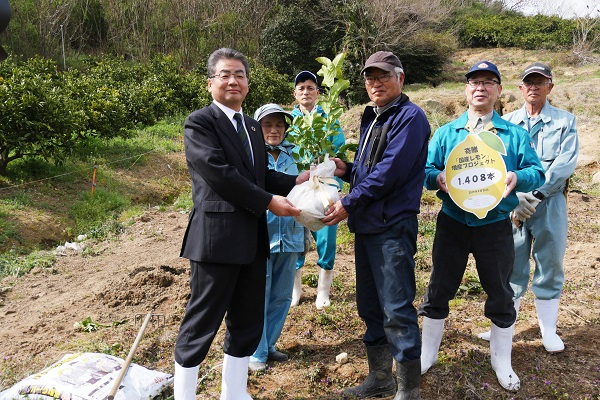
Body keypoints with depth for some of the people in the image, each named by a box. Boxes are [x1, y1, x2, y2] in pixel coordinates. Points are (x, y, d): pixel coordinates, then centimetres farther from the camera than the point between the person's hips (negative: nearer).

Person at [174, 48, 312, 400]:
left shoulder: (253, 127, 18)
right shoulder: (200, 123, -7)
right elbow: (219, 173, -18)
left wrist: (295, 181, 2)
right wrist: (268, 202, -16)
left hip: (252, 239, 8)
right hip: (217, 237, -8)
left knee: (248, 322, 16)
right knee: (202, 323, 4)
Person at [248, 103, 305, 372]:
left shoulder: (291, 158, 10)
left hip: (289, 237, 5)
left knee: (281, 296, 13)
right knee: (259, 296, 1)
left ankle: (269, 344, 29)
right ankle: (256, 352, 16)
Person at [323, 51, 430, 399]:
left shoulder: (410, 117, -8)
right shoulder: (372, 118, 18)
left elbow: (389, 171, -19)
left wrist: (349, 204, -17)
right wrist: (347, 169, 3)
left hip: (392, 226, -9)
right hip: (366, 226, 9)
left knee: (397, 310, -3)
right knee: (370, 305, 15)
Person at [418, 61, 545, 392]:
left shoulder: (515, 134, 3)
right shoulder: (445, 133, 5)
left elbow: (537, 172, 0)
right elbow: (426, 169, 1)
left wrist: (518, 177, -23)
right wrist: (437, 178, -22)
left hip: (495, 226, 0)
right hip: (452, 224, 1)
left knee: (500, 293, 11)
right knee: (439, 288, 9)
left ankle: (502, 361, 32)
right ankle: (428, 353, 28)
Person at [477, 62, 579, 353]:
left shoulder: (565, 121, 6)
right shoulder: (506, 122, 10)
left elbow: (565, 163, -7)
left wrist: (536, 195, -18)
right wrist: (515, 198, -15)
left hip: (549, 203, -1)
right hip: (512, 204, 1)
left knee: (549, 265, 6)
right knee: (510, 265, 7)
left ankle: (549, 331, 20)